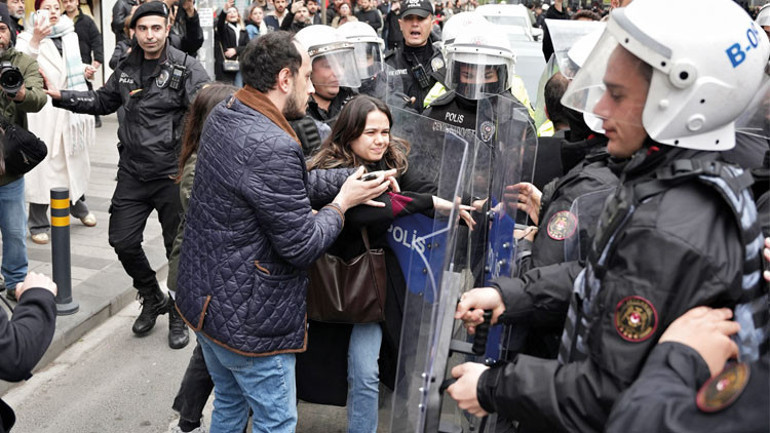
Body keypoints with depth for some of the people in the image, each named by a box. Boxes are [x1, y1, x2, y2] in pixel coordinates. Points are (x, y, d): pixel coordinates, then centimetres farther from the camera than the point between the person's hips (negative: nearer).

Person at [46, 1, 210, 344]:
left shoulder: (185, 67, -10)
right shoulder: (126, 69, 8)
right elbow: (103, 101, 23)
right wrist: (61, 96, 13)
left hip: (172, 173, -5)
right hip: (133, 173, 5)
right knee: (123, 241, 7)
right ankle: (152, 299, 32)